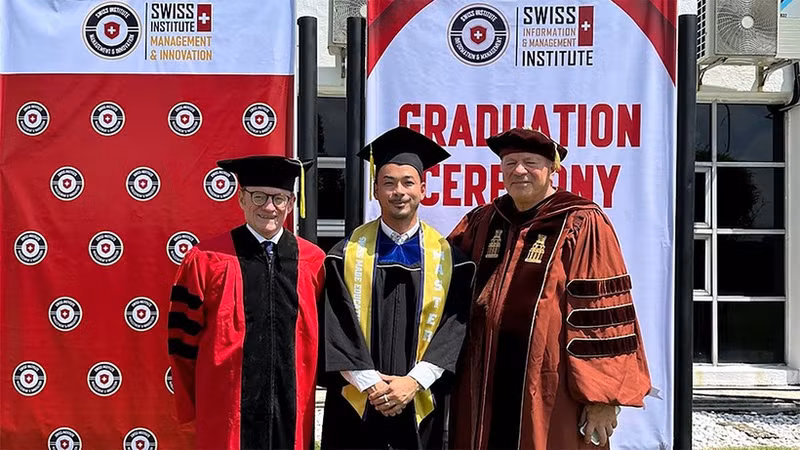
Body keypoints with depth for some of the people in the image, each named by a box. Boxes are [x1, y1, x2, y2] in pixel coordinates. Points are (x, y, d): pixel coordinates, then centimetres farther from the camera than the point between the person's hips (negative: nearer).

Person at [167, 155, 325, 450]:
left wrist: (308, 391, 11)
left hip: (293, 414, 2)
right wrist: (195, 408, 3)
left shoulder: (314, 262, 3)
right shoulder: (206, 260, -4)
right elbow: (184, 338, 0)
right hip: (227, 415, -2)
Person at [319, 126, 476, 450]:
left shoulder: (447, 257, 3)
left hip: (420, 408, 1)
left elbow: (455, 326, -4)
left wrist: (414, 381, -13)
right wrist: (369, 383, -14)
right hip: (357, 407, 0)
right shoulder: (347, 254, 1)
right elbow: (337, 326, -4)